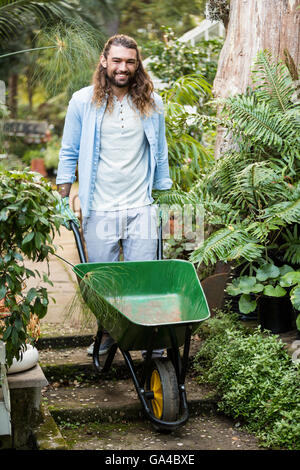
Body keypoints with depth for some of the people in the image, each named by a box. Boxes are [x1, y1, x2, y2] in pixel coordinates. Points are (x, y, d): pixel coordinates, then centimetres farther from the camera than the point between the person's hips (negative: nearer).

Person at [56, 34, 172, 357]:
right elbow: (69, 152, 8)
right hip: (99, 209, 0)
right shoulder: (83, 101, 1)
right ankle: (106, 333, 26)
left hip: (141, 207, 1)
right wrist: (64, 199, 5)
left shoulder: (151, 103, 5)